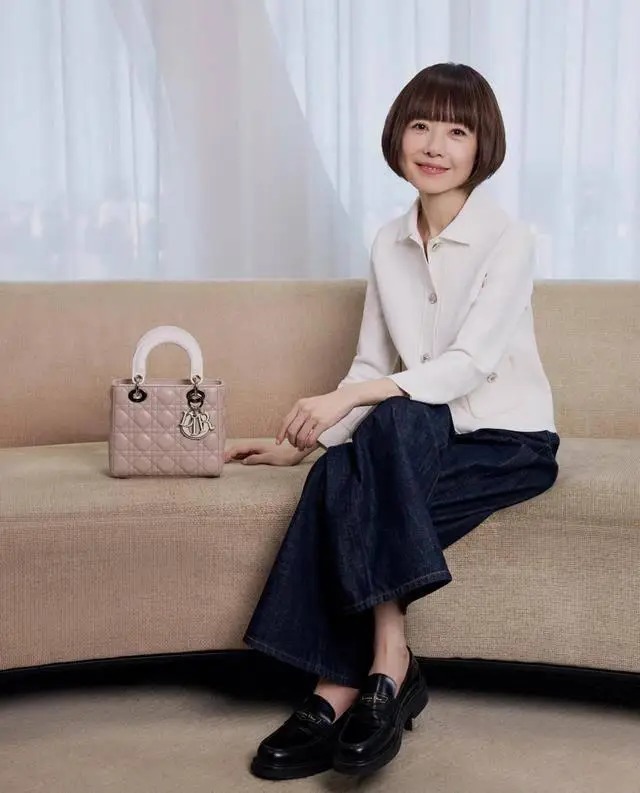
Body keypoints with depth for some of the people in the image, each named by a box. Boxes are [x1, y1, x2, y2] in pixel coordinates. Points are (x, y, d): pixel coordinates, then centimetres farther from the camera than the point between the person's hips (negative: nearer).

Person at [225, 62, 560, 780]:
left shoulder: (508, 241, -9)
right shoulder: (389, 244, 7)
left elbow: (471, 364, -20)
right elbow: (371, 366, 10)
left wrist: (350, 399, -30)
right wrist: (302, 440, -1)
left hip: (510, 439, -4)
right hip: (413, 443, 5)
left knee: (390, 422, -34)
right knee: (336, 473, -27)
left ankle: (387, 665, -30)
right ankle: (341, 692, -24)